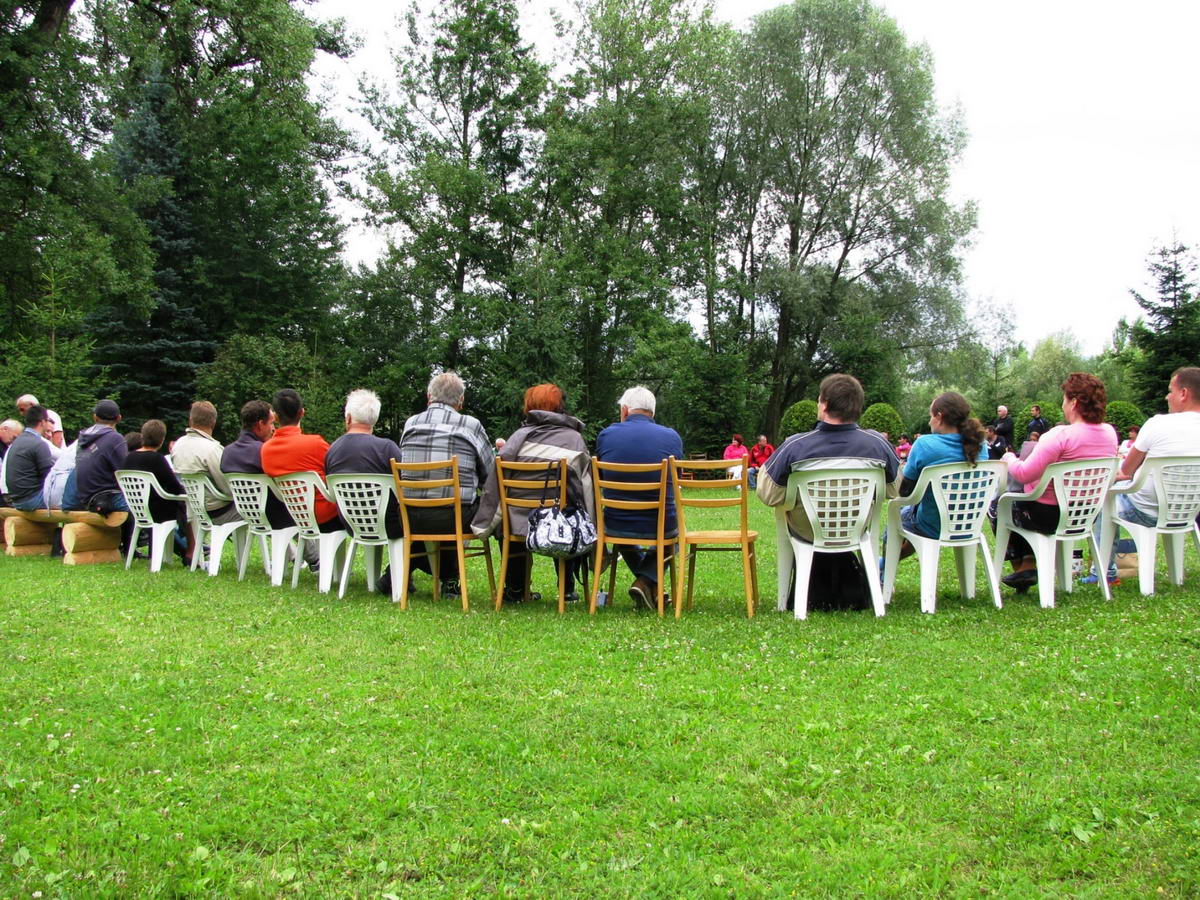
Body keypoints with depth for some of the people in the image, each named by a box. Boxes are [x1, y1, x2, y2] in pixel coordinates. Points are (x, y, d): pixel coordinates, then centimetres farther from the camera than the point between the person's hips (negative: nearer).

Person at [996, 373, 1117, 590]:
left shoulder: (1061, 436, -25)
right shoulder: (1110, 434, -1)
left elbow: (1023, 474, -25)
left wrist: (1009, 458, -5)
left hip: (1051, 516, -7)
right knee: (1018, 495, 30)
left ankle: (1020, 566, 26)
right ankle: (1030, 563, 23)